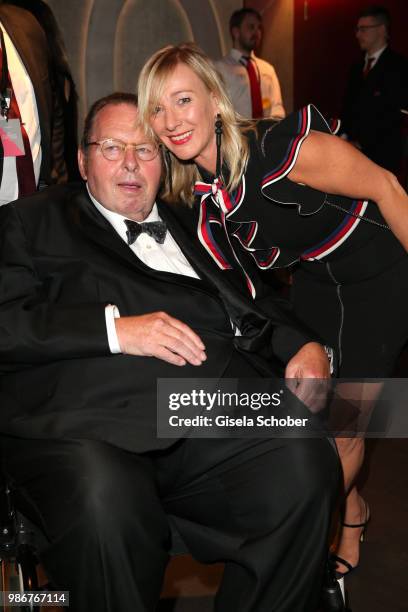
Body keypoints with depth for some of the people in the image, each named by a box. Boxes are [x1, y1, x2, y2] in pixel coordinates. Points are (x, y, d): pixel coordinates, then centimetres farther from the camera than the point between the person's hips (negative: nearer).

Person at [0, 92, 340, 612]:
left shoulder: (191, 226, 29)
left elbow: (256, 304, 29)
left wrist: (306, 346, 8)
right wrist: (115, 328, -9)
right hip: (86, 428, -3)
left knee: (304, 462, -26)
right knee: (106, 504, -36)